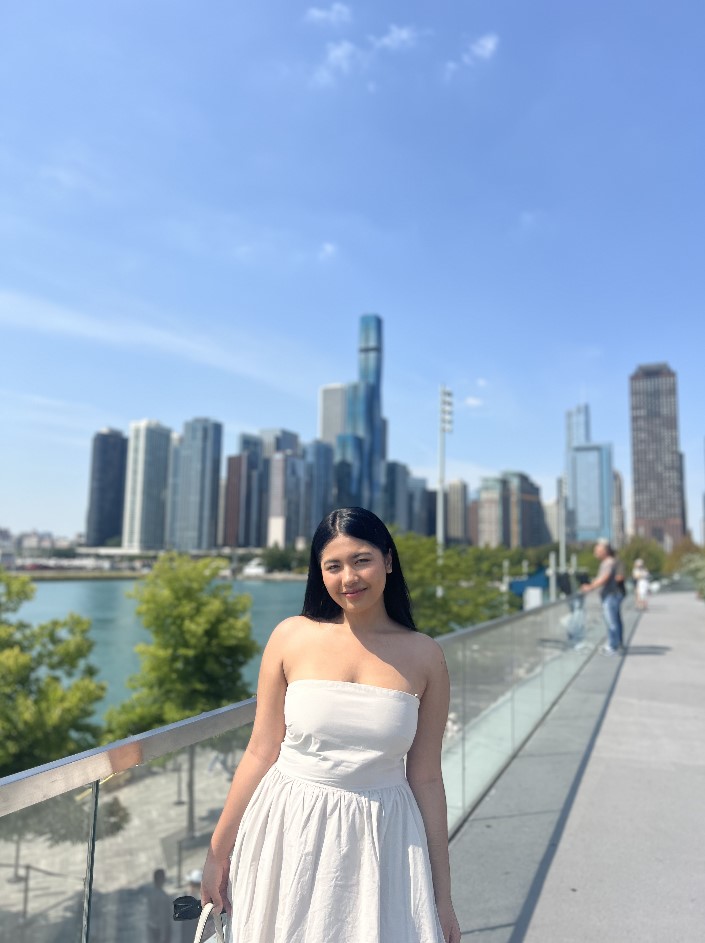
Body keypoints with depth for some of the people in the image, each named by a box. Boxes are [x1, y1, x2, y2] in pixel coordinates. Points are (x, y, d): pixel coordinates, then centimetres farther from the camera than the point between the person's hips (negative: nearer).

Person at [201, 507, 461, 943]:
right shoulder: (291, 637, -7)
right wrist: (217, 852, 3)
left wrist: (442, 896, 4)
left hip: (379, 841, 0)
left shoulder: (424, 657, -6)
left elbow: (426, 778, -1)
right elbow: (261, 752, -1)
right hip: (290, 834, 1)